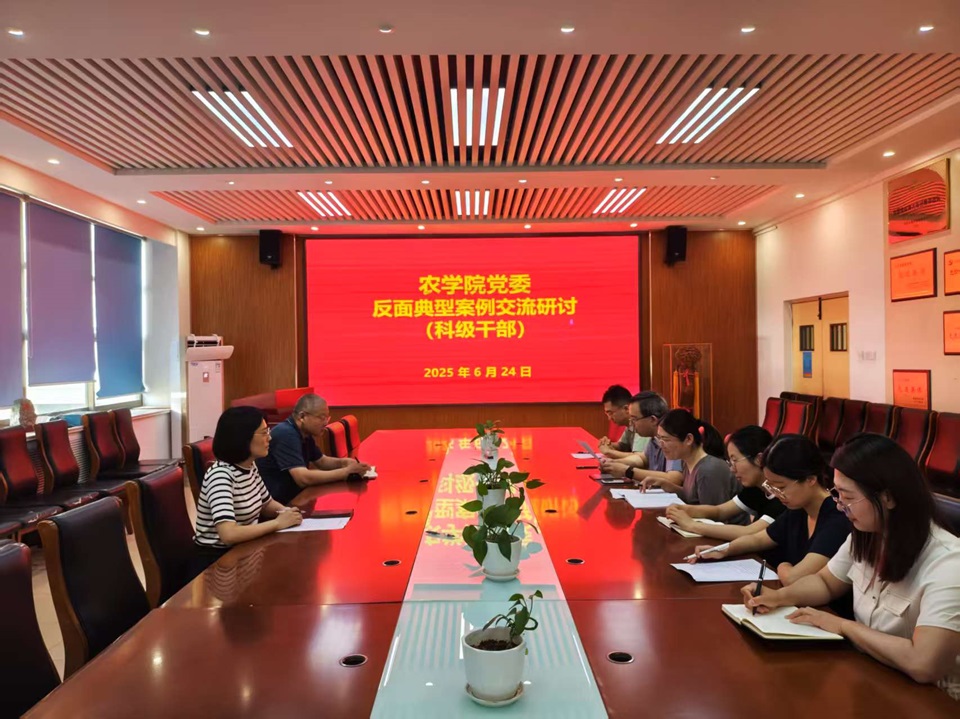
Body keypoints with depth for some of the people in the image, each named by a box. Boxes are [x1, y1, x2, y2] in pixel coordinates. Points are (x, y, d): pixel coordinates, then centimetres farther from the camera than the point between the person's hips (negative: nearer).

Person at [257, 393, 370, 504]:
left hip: (293, 497, 9)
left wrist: (343, 462, -2)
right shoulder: (286, 434, -23)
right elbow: (303, 479, -31)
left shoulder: (304, 434, 6)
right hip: (274, 504, -9)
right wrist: (347, 471, -27)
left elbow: (322, 461, 19)